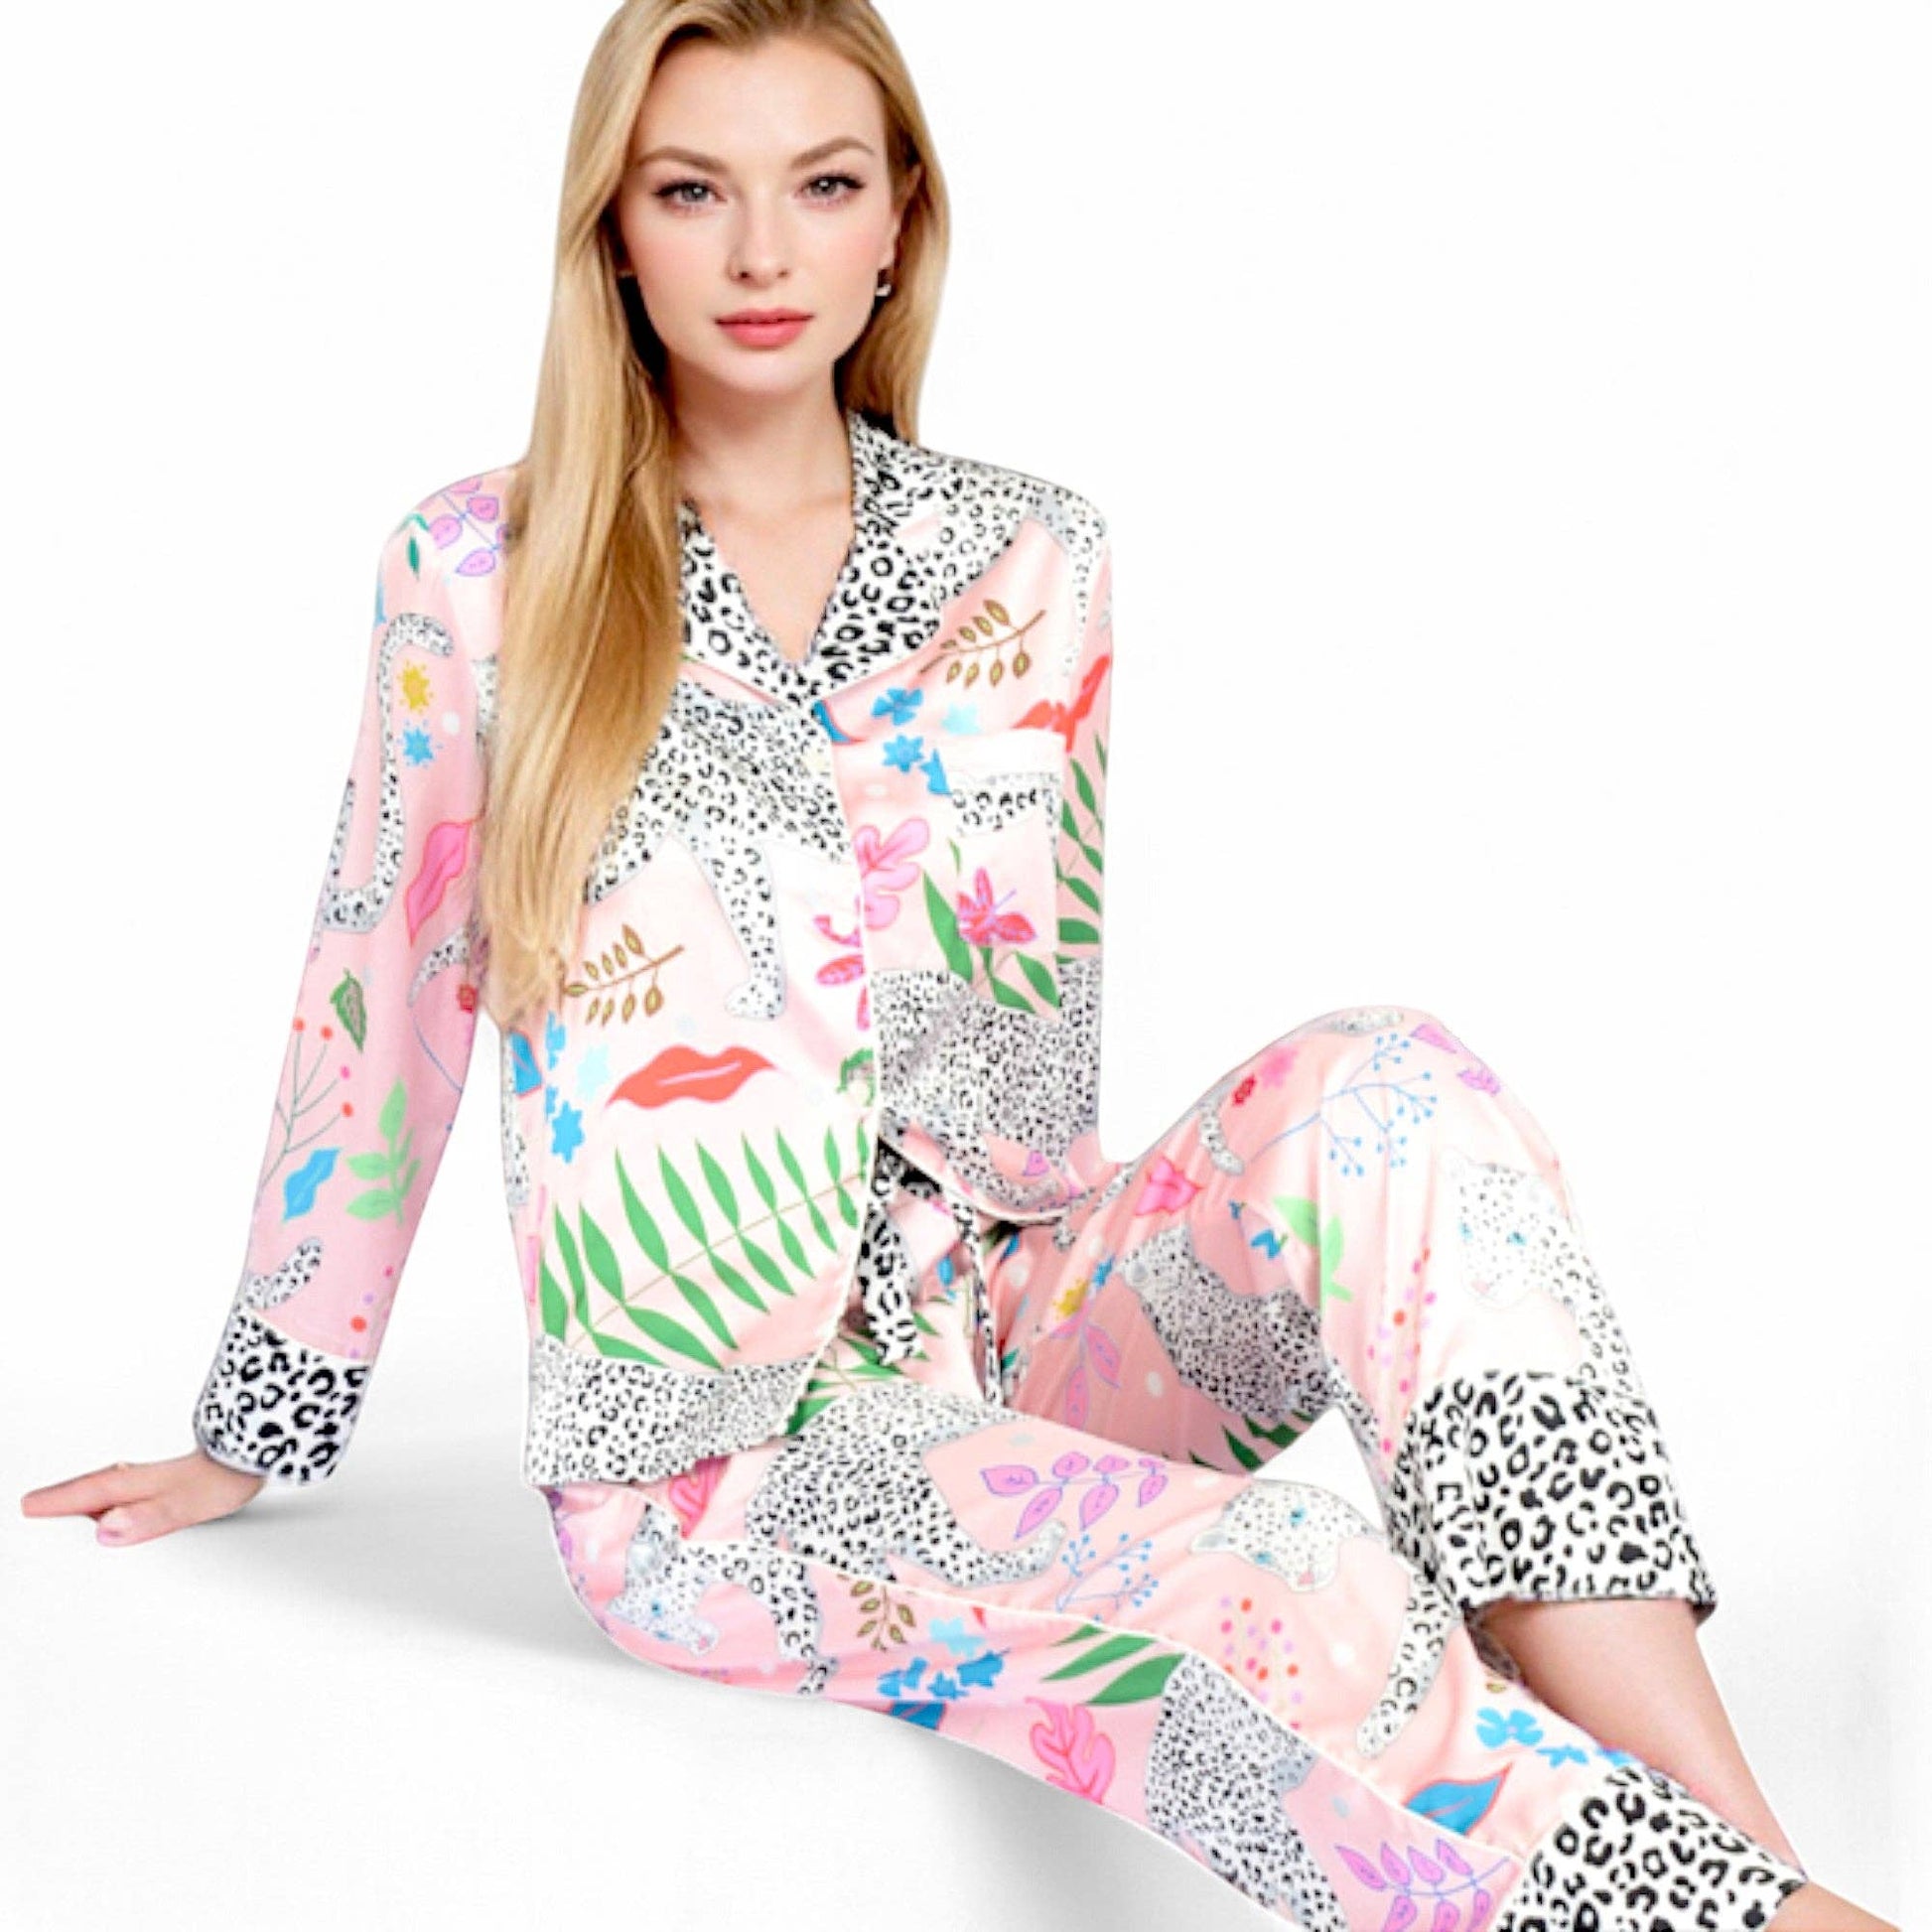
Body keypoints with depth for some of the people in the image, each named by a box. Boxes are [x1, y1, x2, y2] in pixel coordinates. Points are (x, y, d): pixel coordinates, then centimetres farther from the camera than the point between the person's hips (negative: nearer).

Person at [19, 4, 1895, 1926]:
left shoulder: (1033, 562, 6)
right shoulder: (481, 567, -1)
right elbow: (380, 1006, 6)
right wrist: (250, 1443, 12)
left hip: (1008, 1331, 3)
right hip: (719, 1458, -3)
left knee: (1383, 1082, -27)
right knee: (1285, 1593, -32)